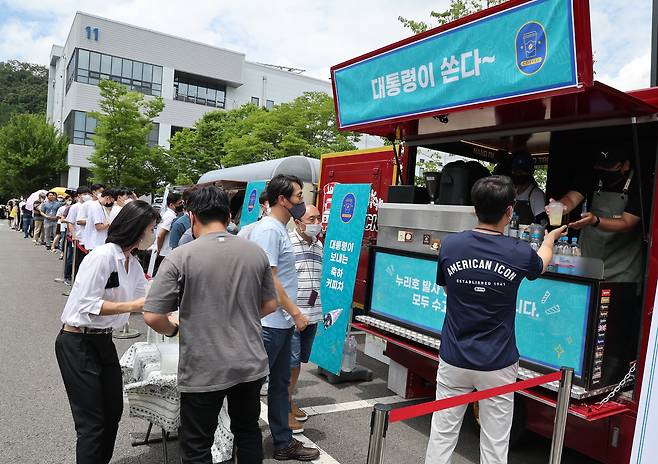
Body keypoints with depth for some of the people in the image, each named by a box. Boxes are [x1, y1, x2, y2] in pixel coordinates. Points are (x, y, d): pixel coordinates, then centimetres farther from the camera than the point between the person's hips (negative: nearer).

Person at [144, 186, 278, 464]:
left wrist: (172, 329, 6)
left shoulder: (180, 256, -15)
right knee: (248, 433, 25)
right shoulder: (256, 253, -1)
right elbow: (270, 305, 8)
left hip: (203, 372, -4)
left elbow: (152, 316, -14)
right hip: (251, 365, 5)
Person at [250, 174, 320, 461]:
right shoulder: (269, 230, -17)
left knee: (280, 384, 17)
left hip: (281, 323, 10)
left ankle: (283, 443, 30)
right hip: (270, 324, -10)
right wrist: (296, 313, -15)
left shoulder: (280, 229, 13)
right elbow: (269, 279, -21)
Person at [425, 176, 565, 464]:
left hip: (454, 360, 2)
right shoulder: (519, 253, -10)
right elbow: (541, 264, 16)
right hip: (497, 365, -1)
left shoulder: (450, 245, -7)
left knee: (442, 435, 13)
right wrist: (550, 238, 36)